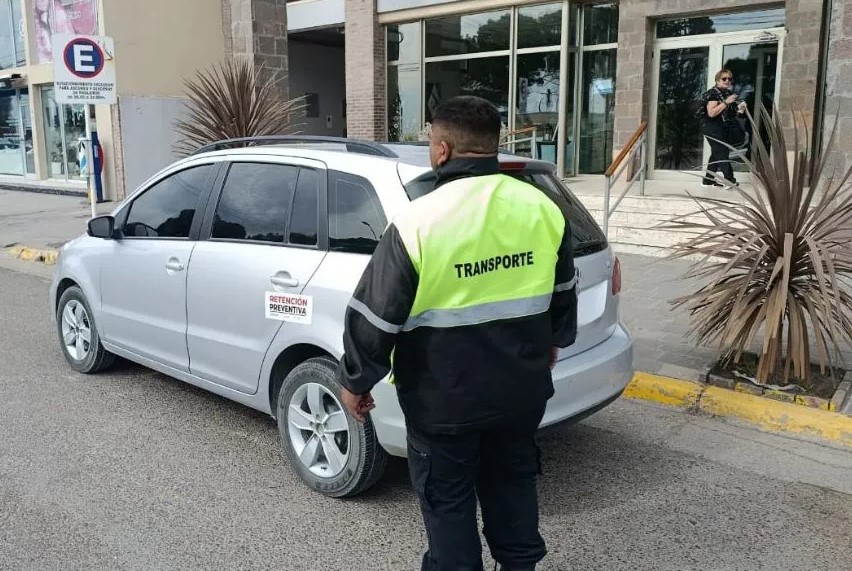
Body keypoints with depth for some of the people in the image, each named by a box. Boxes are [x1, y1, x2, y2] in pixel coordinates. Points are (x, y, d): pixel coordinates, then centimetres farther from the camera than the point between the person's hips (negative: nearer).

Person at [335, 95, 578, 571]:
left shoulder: (418, 221, -19)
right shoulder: (543, 209, -3)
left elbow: (375, 316, -14)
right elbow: (564, 293, 10)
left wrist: (355, 381, 0)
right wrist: (552, 343, 27)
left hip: (445, 397, -5)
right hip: (522, 387, 5)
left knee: (447, 497, 14)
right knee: (513, 480, 24)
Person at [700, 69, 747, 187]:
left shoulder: (729, 94, 14)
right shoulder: (713, 93, -11)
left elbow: (730, 113, 24)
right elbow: (711, 113, -22)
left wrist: (739, 109, 4)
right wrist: (726, 102, -22)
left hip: (725, 129, 9)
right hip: (713, 128, -9)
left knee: (716, 154, 11)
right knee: (722, 153, -12)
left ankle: (708, 180, 17)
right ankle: (730, 180, -12)